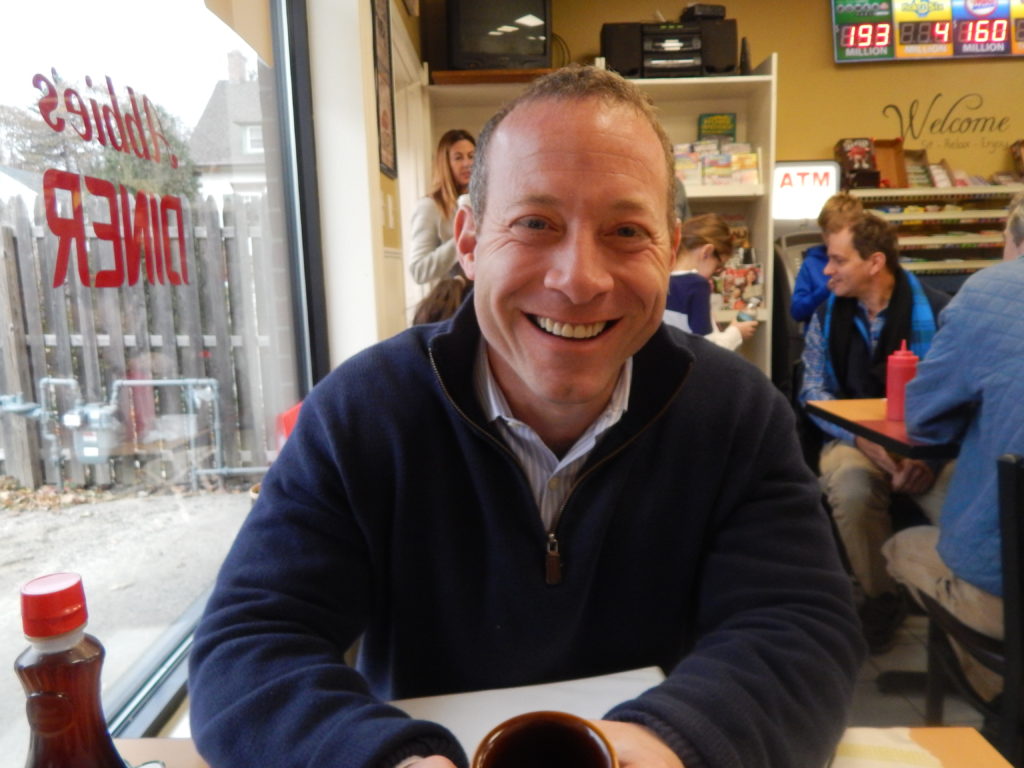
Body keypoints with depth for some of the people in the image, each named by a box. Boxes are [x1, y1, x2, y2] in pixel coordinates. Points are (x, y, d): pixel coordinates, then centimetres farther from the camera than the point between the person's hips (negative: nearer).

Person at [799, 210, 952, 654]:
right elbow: (814, 391, 1)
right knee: (850, 488, -31)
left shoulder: (936, 310, -3)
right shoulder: (827, 317, 5)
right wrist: (864, 440, -15)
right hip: (855, 439, 1)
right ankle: (882, 599, -4)